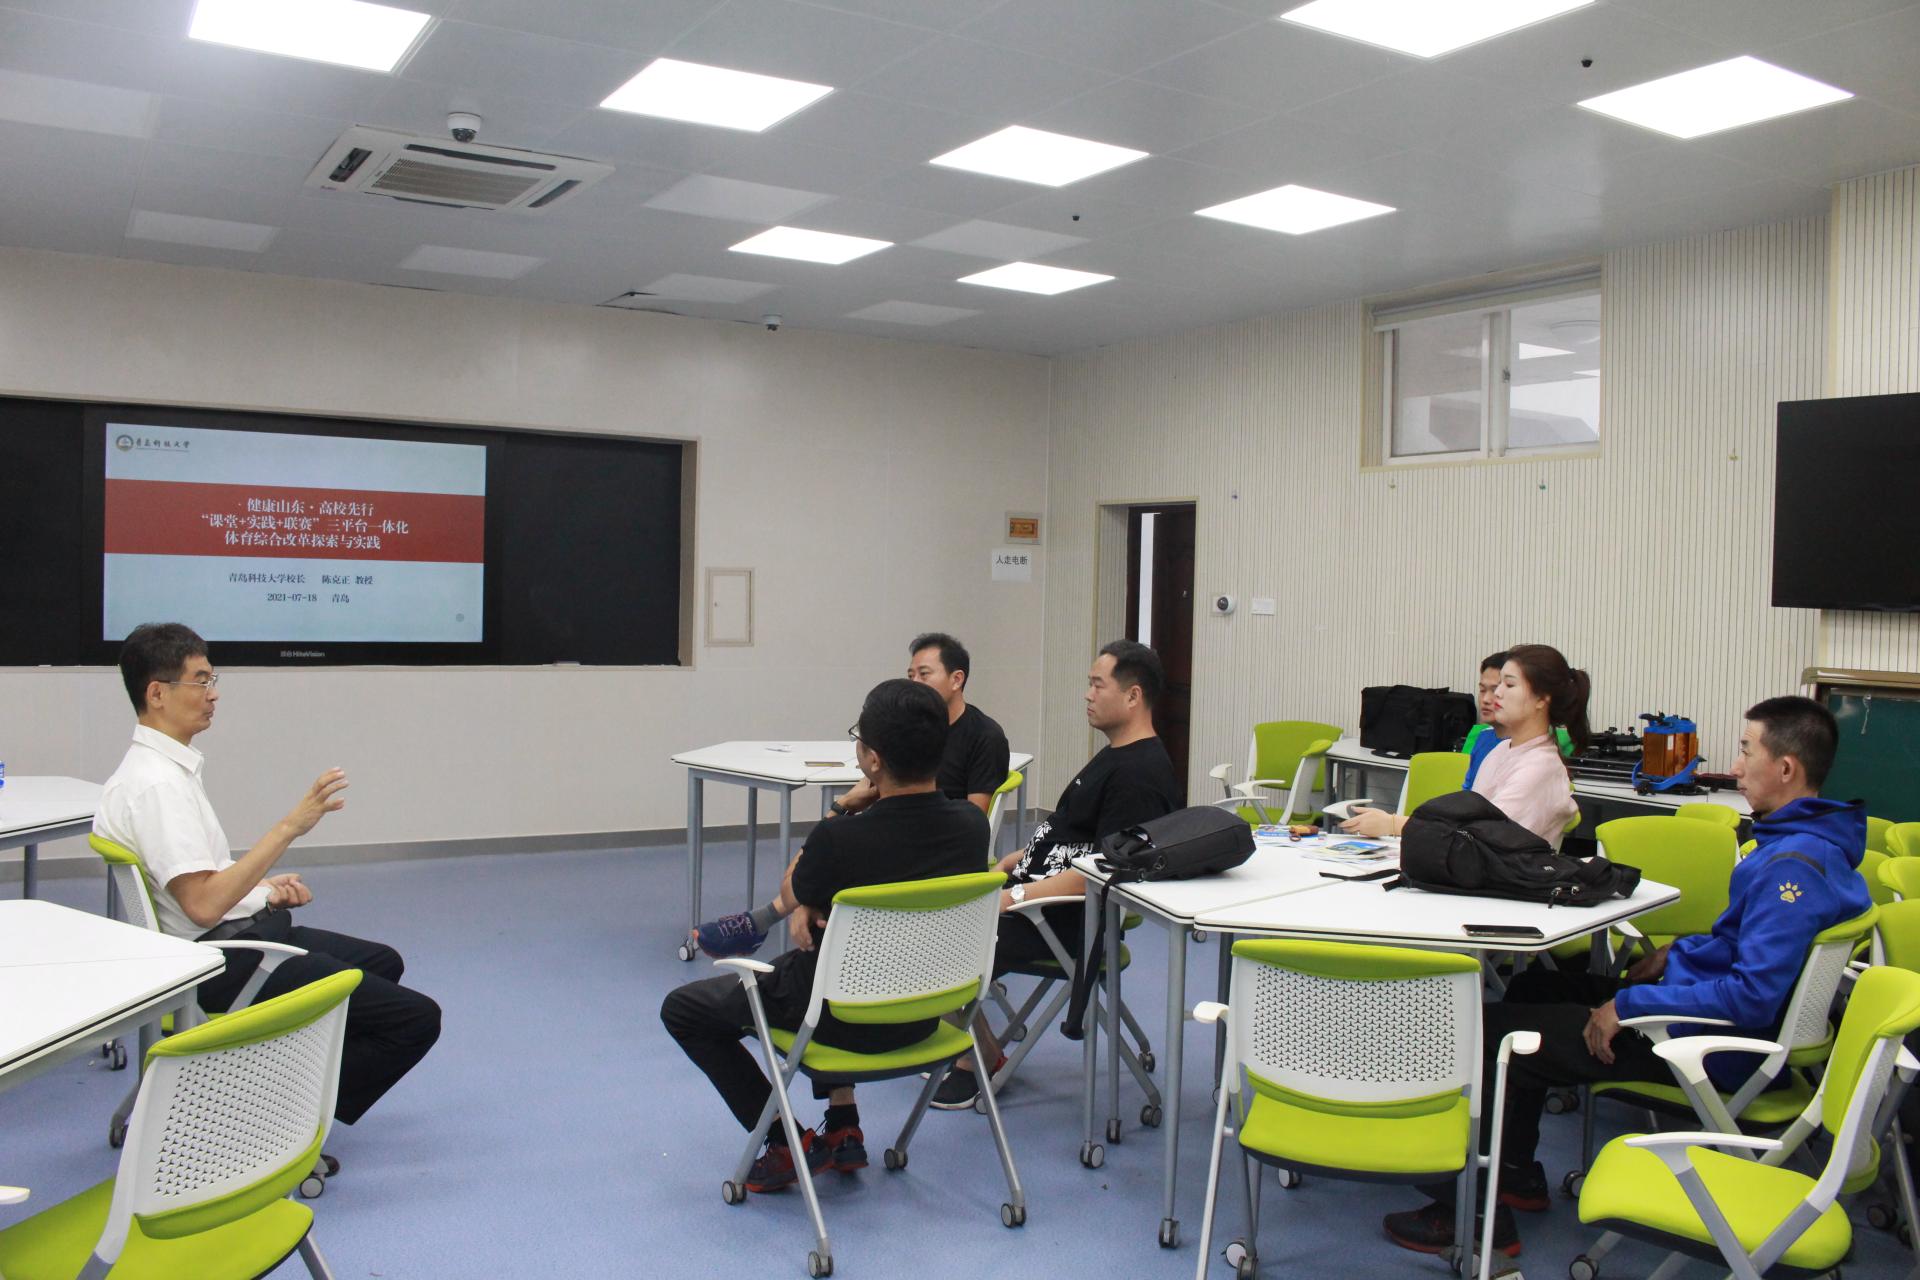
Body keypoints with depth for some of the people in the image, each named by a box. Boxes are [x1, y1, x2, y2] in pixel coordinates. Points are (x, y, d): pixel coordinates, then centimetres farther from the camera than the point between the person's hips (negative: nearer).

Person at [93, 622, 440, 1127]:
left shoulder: (166, 765, 9)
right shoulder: (156, 783, -23)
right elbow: (203, 904, -31)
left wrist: (262, 887, 11)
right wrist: (289, 827, -31)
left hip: (243, 933, 11)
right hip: (226, 962, -11)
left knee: (382, 963, 30)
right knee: (415, 1019, -13)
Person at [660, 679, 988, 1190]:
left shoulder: (838, 840, -30)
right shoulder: (971, 826, -13)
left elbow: (792, 894, -6)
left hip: (846, 1018, -6)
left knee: (682, 1009, 15)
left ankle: (790, 1145, 13)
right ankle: (843, 1128, 30)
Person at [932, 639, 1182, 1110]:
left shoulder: (1141, 774, -19)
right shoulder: (1114, 756, 15)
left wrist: (1012, 897, -23)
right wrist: (1006, 863, 13)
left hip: (1070, 914, -11)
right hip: (1036, 882, 11)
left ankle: (982, 1062, 2)